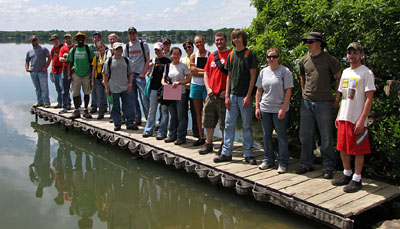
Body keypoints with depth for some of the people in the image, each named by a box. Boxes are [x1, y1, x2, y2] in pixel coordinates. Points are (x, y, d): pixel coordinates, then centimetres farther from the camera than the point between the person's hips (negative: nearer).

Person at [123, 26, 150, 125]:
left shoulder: (143, 44, 1)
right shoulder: (127, 46, 11)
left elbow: (147, 60, -1)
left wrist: (143, 73, -9)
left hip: (140, 74, -4)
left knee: (144, 97, -9)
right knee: (133, 98, 7)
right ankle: (137, 119, 16)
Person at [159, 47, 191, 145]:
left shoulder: (183, 66, -2)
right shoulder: (168, 66, 12)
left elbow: (188, 79, -6)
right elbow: (163, 78, 15)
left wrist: (178, 82, -19)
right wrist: (164, 83, -8)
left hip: (180, 94, -5)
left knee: (181, 116, -2)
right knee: (173, 116, 14)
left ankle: (181, 137, 3)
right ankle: (172, 135, 22)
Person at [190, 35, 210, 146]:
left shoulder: (210, 55, -1)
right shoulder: (193, 56, 9)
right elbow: (192, 72, -2)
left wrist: (198, 72, -14)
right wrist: (205, 71, -10)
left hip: (206, 85, -4)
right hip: (195, 85, 4)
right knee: (198, 112, 8)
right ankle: (201, 137, 16)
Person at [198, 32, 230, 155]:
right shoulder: (211, 56, 14)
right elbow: (206, 73, 17)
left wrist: (227, 90, -14)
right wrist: (208, 88, 2)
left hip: (223, 94, -5)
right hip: (211, 94, 6)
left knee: (224, 122, 3)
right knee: (208, 120, 10)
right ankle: (208, 144, 21)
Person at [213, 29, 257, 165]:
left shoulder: (250, 54, -4)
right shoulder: (231, 55, 11)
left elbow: (253, 76, -7)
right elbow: (229, 76, 13)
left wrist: (248, 96, -13)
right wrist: (227, 96, 5)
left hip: (244, 96, -5)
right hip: (232, 96, 5)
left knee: (247, 126, 3)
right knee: (229, 124, 7)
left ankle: (248, 154, 12)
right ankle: (226, 153, 14)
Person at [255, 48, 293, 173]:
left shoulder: (285, 71, -5)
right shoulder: (263, 71, 9)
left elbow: (288, 91, -8)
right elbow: (259, 90, 12)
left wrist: (283, 109, -14)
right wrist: (257, 107, 6)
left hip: (279, 109, -5)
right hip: (265, 109, 5)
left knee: (281, 136, 1)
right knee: (266, 135, 11)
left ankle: (283, 163, 10)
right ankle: (268, 160, 24)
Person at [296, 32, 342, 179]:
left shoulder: (329, 60, -3)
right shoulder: (304, 60, 8)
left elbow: (340, 78, 4)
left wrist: (337, 99, 1)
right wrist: (304, 95, 13)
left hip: (324, 103, -4)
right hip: (306, 102, 4)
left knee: (326, 136, 1)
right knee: (305, 134, 9)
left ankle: (328, 167, 12)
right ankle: (306, 164, 22)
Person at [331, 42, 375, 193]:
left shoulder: (366, 73, -8)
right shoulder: (345, 72, 15)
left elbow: (369, 98, -12)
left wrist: (362, 120, -17)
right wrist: (339, 115, 15)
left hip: (357, 120, -7)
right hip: (344, 118, 7)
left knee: (358, 150, 1)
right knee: (342, 148, 13)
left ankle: (357, 179, 11)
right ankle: (347, 174, 28)